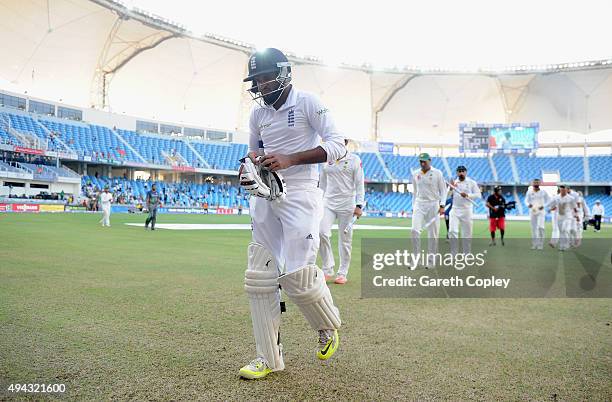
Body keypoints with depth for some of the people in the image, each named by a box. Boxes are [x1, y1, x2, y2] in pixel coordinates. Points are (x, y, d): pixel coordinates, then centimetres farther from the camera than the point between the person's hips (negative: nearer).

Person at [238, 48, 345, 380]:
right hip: (265, 197, 6)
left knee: (297, 276, -12)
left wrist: (291, 159, -21)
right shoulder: (258, 113, 14)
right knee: (259, 277, 2)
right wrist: (249, 166, 2)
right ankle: (269, 357, 16)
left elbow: (337, 146, -11)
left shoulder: (307, 103, -4)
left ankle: (328, 327, 21)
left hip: (300, 195, -6)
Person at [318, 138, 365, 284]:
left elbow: (359, 184, -5)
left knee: (345, 239, 1)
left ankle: (342, 273, 13)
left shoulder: (354, 160, -1)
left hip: (346, 204, -3)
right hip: (328, 203, 3)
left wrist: (359, 205, -13)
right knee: (322, 232, -14)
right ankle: (327, 269, 0)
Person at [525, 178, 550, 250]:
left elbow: (548, 200, 5)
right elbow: (526, 200, 7)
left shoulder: (543, 192, -3)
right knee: (534, 228, 6)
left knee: (540, 227, -15)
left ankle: (540, 244, -6)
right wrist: (528, 204, -15)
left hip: (541, 211, -2)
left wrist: (543, 206, -12)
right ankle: (534, 244, 15)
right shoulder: (529, 192, 1)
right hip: (532, 211, 2)